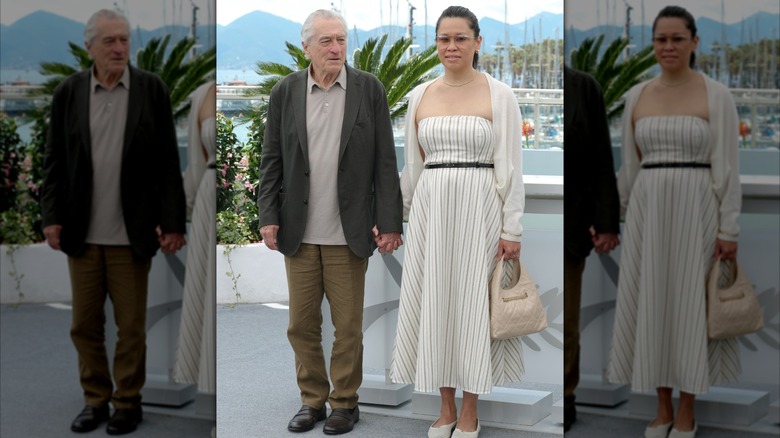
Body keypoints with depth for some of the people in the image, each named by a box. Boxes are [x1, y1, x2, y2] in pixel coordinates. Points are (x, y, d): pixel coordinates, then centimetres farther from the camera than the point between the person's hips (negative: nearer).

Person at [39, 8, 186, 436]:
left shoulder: (152, 89, -2)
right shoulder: (68, 92, 2)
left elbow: (167, 161, -3)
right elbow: (54, 160, 5)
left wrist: (172, 222, -7)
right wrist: (52, 217, -2)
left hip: (132, 232, -2)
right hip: (82, 232, 2)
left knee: (131, 324, 6)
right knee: (85, 323, 9)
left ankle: (128, 401, 19)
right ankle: (95, 399, 22)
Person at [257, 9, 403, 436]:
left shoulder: (369, 89, -1)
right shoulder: (284, 91, 3)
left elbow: (385, 161, -1)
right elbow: (272, 160, 5)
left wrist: (389, 222, -5)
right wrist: (268, 217, -2)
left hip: (349, 231, -2)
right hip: (299, 231, 2)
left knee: (348, 324, 6)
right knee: (302, 323, 9)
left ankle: (345, 402, 19)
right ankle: (312, 399, 22)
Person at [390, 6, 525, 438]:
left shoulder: (499, 95, -3)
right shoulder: (420, 96, 8)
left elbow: (510, 167, -5)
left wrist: (511, 230, -8)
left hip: (479, 210, -4)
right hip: (429, 209, 4)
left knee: (474, 305, 2)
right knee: (433, 303, 7)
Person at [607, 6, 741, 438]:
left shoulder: (716, 95, -4)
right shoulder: (637, 96, 8)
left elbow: (726, 167, -6)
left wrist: (729, 230, -10)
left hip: (696, 212, -4)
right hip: (647, 212, 4)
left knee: (691, 307, 2)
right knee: (651, 308, 7)